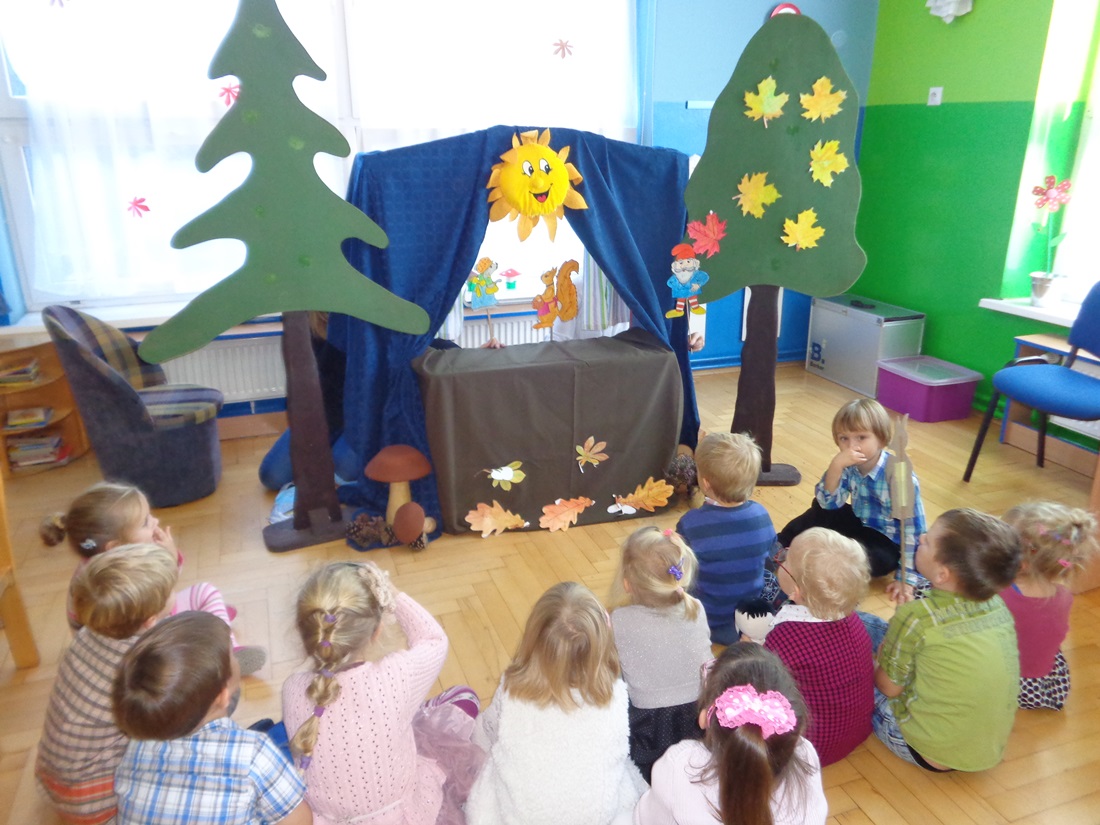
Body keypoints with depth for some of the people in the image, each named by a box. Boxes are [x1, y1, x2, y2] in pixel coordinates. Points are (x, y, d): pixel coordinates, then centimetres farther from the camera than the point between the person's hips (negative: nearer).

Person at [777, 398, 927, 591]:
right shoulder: (849, 466, -14)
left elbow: (914, 528, -25)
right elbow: (828, 502, -18)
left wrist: (907, 578, -25)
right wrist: (835, 465, -34)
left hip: (888, 543, -6)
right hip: (860, 525, 6)